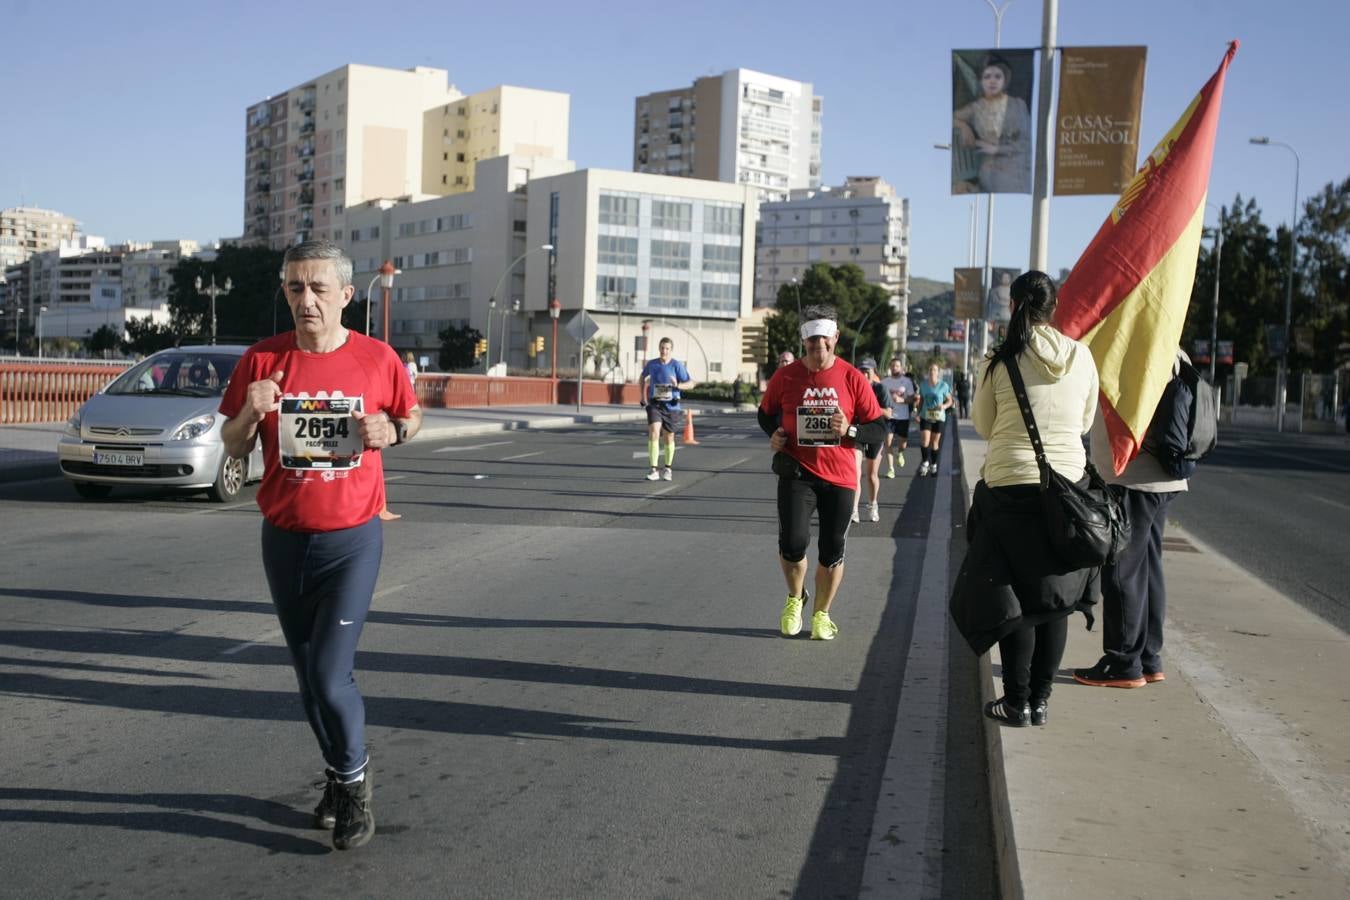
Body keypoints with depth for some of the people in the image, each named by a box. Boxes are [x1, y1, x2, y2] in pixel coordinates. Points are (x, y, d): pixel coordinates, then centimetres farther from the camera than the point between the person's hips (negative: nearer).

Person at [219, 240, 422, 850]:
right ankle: (339, 776, 33)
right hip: (284, 540, 3)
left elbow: (411, 415, 12)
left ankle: (355, 780, 14)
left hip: (352, 537, -3)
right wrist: (251, 412, -16)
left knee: (330, 675, -10)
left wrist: (392, 430, -11)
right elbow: (234, 448, 5)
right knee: (308, 674, 12)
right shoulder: (261, 359, -2)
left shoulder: (377, 359, -6)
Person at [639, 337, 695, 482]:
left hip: (671, 406, -1)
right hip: (654, 405, 1)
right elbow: (642, 378, 21)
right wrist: (643, 398, 13)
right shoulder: (651, 364, 2)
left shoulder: (677, 365, -7)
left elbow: (690, 383, -7)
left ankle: (668, 469, 32)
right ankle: (654, 470, -19)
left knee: (669, 438, 11)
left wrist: (677, 385, -26)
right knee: (654, 433, -19)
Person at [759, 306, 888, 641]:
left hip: (839, 477, 1)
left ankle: (821, 613, 28)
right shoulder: (785, 376, -1)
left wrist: (850, 430, -18)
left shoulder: (852, 378, -4)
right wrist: (773, 434, -3)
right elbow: (766, 412, 17)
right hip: (797, 472, 0)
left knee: (832, 550, 6)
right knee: (793, 542, -14)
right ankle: (795, 598, 16)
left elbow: (879, 429, 0)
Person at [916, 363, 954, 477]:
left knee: (935, 442, 6)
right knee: (924, 441, -12)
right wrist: (918, 413, 7)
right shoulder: (923, 384, 1)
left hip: (939, 417, -1)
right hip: (925, 416, 1)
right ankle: (925, 462, 9)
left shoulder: (943, 385, -7)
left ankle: (933, 465, 22)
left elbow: (949, 400, 1)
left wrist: (944, 406, -19)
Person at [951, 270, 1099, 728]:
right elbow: (1086, 422, 11)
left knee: (1013, 598, 6)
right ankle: (1040, 700, 17)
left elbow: (984, 426, 4)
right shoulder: (1081, 356, 1)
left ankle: (1017, 702, 11)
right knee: (1053, 595, 11)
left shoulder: (998, 362, -7)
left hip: (1010, 487, -3)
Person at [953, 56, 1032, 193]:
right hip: (989, 173, 0)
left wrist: (996, 149, -7)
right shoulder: (975, 108, 7)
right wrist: (962, 125, -8)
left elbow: (1026, 142, 1)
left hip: (1017, 173, 0)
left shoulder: (1018, 105, 5)